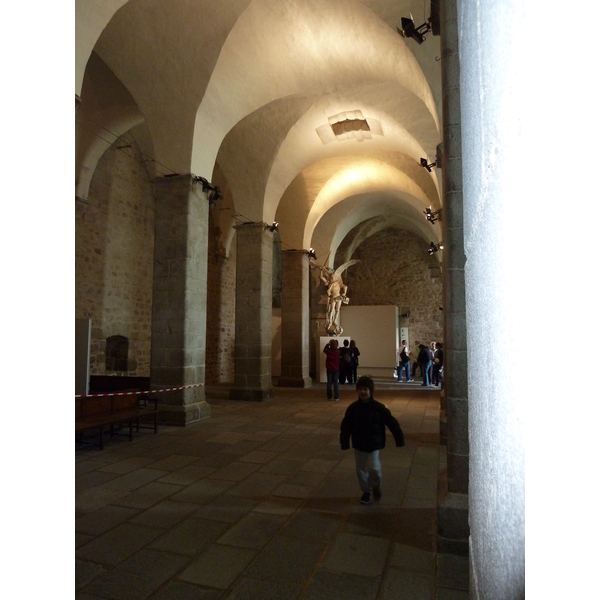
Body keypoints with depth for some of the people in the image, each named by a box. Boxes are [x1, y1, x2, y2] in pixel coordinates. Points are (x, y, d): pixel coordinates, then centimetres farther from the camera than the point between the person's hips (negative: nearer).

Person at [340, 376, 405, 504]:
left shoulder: (379, 408, -13)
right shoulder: (353, 408, -9)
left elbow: (392, 423, -7)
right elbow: (345, 426, -3)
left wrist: (399, 439, -6)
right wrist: (344, 442, -7)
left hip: (374, 444, -2)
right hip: (358, 445, 2)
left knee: (374, 468, -10)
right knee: (361, 470, 10)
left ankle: (376, 486, 21)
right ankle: (366, 491, 32)